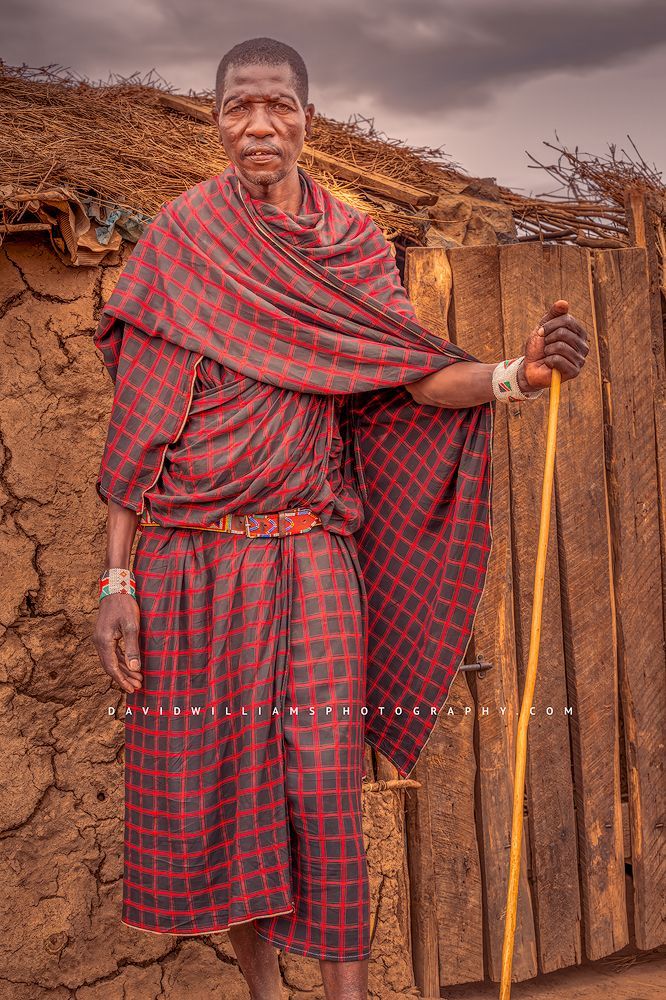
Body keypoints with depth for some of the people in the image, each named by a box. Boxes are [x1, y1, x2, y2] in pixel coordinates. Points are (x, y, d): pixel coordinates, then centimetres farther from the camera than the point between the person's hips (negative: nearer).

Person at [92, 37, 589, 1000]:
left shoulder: (350, 243, 7)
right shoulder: (179, 238, 3)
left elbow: (407, 377, -2)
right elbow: (139, 421, 0)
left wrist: (516, 374, -22)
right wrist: (117, 579, -4)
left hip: (307, 559, 0)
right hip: (185, 562, 0)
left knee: (321, 788, -3)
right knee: (204, 784, 8)